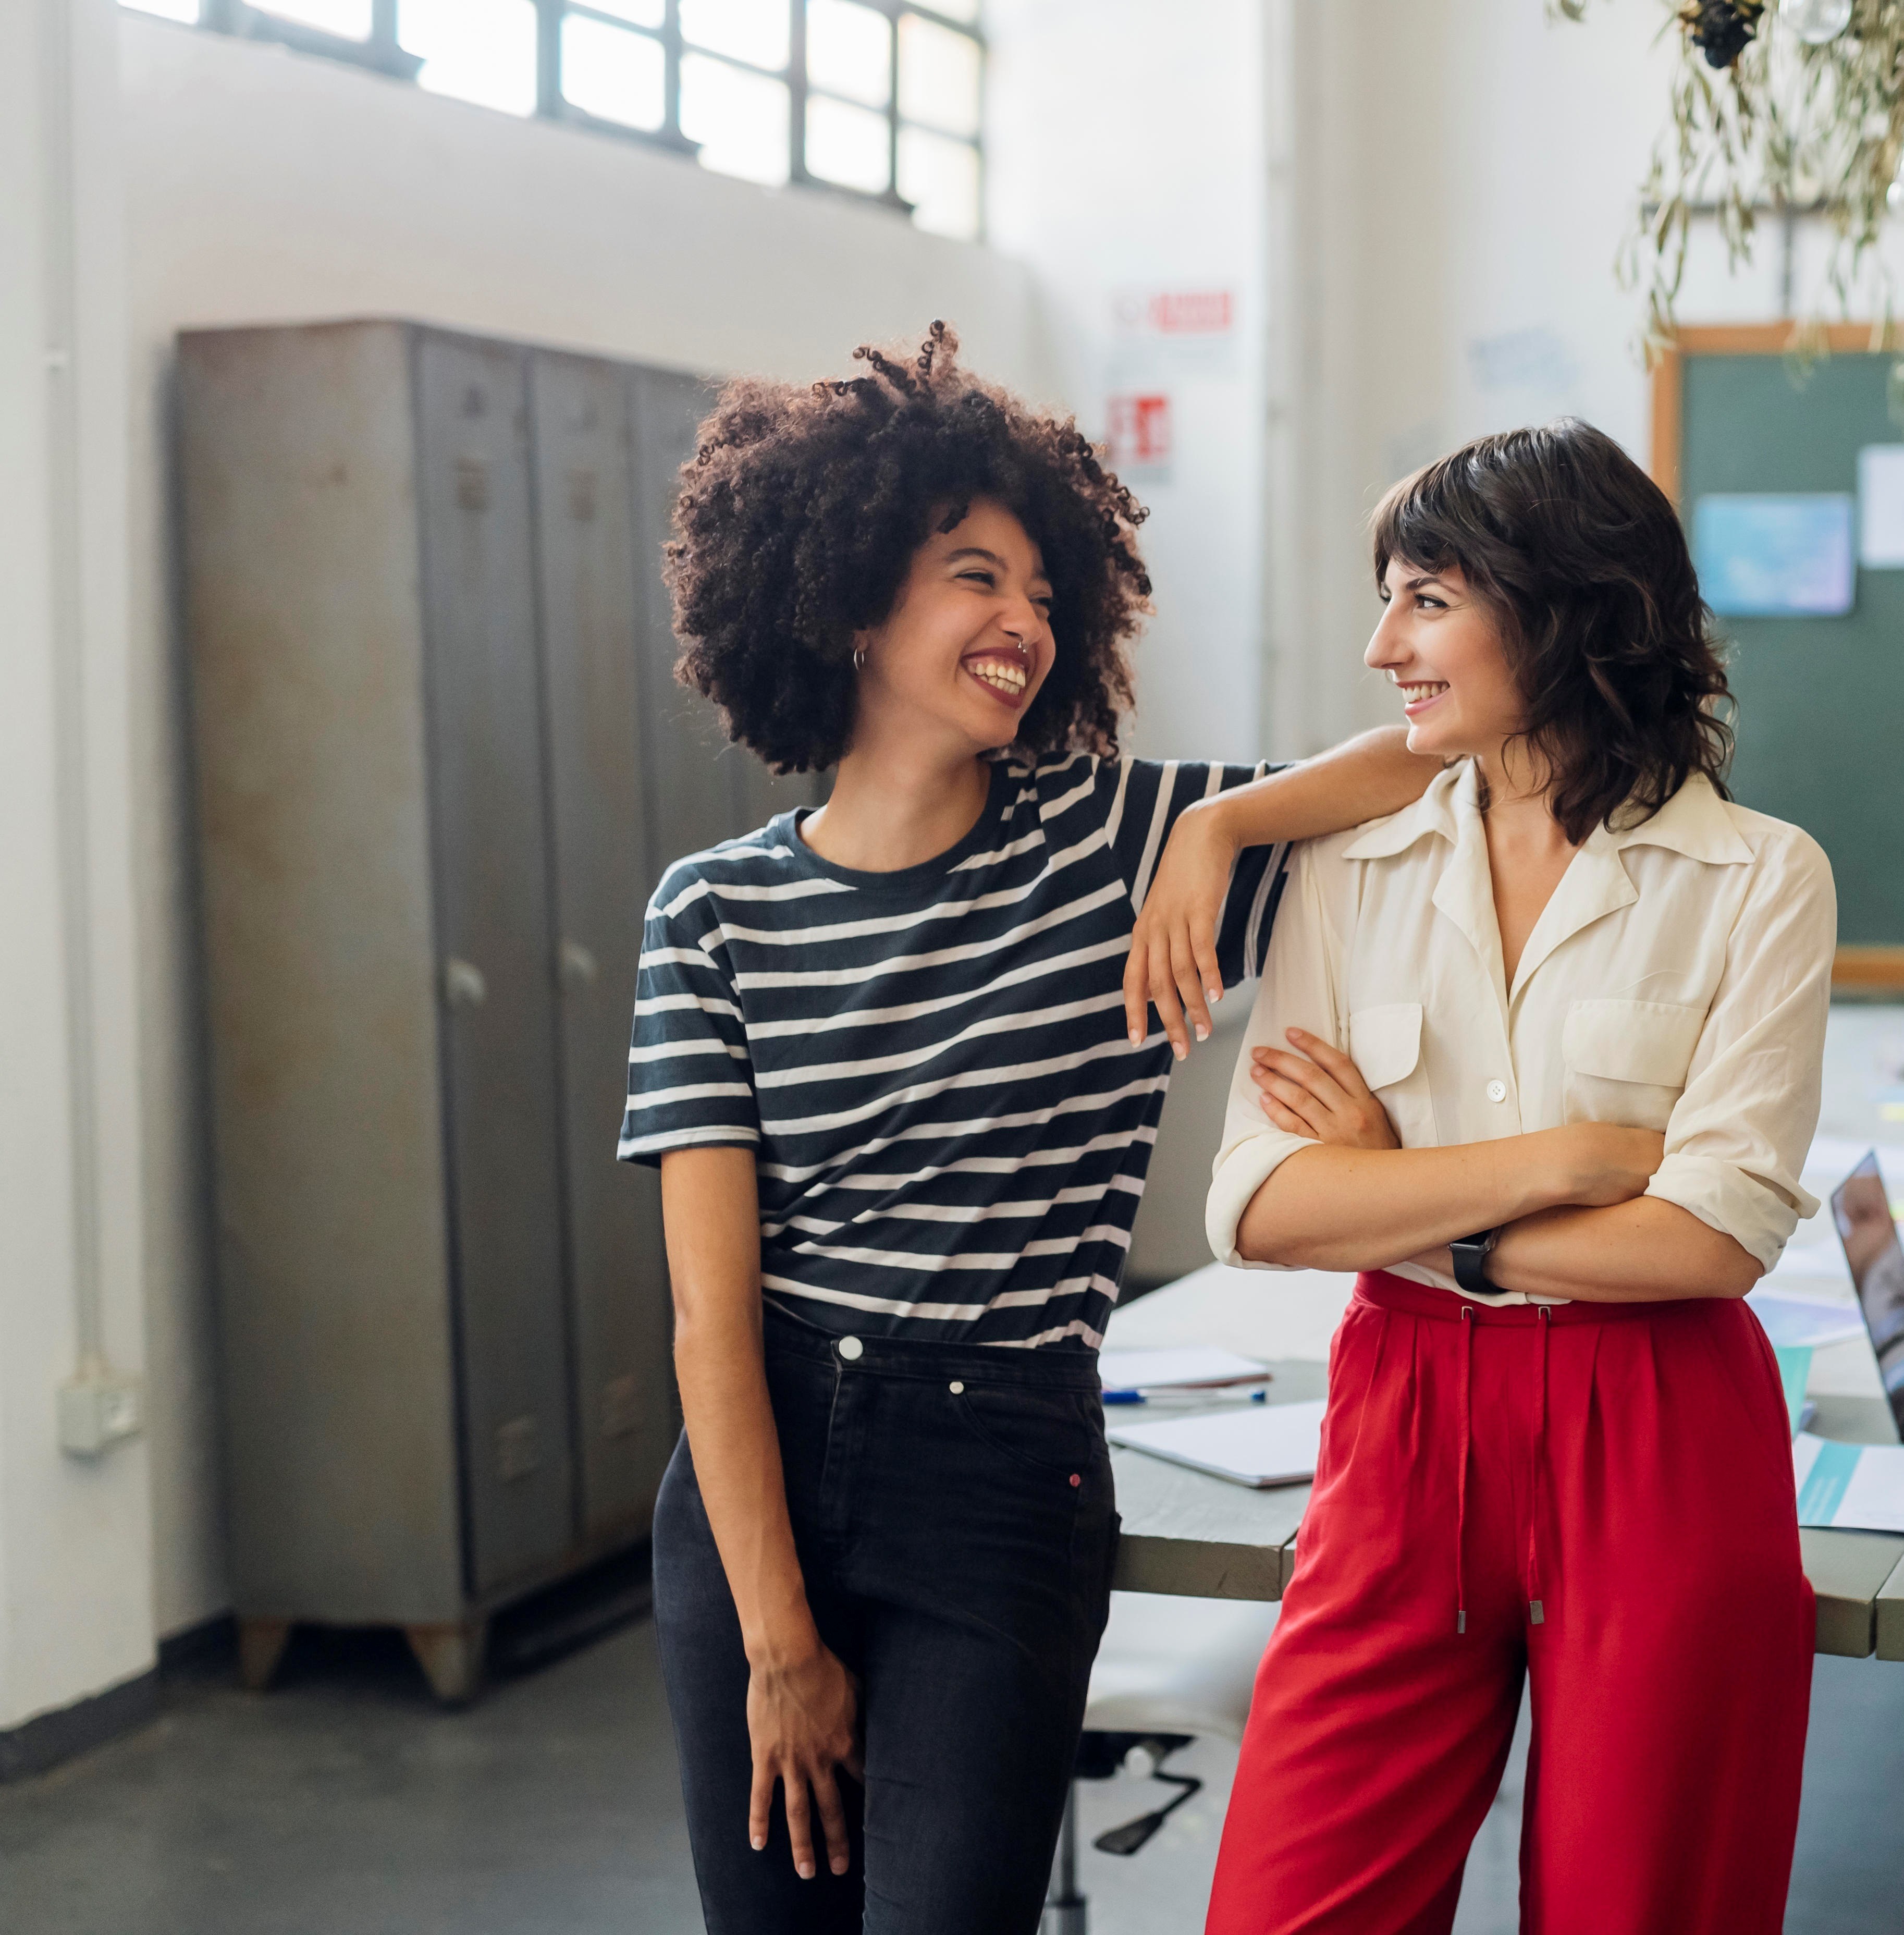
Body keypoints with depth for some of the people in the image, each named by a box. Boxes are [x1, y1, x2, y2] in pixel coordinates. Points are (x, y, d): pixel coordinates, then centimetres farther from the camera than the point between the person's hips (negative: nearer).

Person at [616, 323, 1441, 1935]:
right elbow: (713, 1305, -5)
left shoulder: (1114, 845, 0)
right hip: (754, 1480, 2)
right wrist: (778, 1642, -9)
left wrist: (1216, 836, -17)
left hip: (1003, 1483, -1)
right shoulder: (718, 914, 0)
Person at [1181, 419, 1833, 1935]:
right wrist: (1575, 1156, -12)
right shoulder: (1354, 874, 6)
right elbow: (1258, 1208, -5)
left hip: (1660, 1458, -2)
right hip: (1404, 1441, 3)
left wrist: (1402, 1199, -7)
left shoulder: (1758, 880, -3)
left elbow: (1717, 1232, -12)